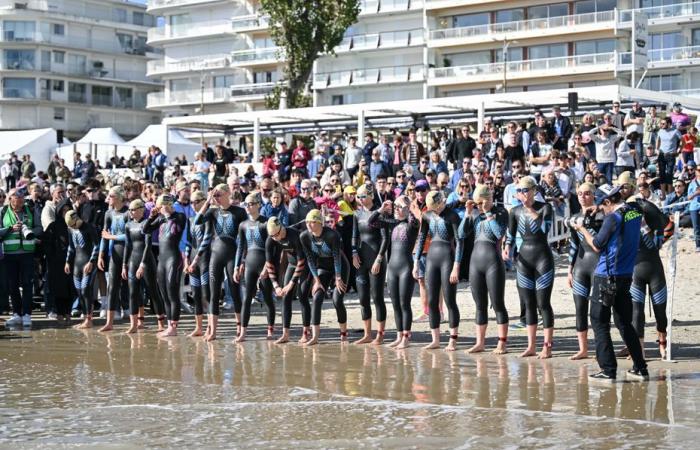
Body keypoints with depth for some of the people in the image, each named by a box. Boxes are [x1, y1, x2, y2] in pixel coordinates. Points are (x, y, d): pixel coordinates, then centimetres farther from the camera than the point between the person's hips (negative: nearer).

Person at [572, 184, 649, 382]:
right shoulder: (635, 215, 6)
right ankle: (640, 368, 17)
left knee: (600, 323, 1)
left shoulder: (613, 218, -16)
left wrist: (582, 229, 5)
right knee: (625, 323, 16)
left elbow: (597, 246, -8)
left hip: (607, 277, -8)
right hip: (626, 275, 8)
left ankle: (608, 370, -3)